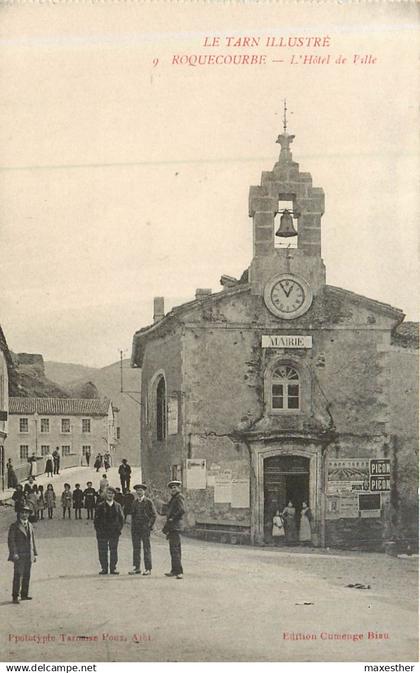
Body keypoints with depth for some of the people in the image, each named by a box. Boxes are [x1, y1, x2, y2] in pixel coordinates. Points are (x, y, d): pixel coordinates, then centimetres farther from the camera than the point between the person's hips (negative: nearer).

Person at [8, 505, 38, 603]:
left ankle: (24, 595, 16)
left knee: (27, 576, 8)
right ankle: (15, 596, -5)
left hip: (29, 555, 6)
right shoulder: (14, 526, -3)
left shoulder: (30, 525, 15)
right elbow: (11, 540, -8)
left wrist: (34, 553, 14)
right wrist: (14, 553, -17)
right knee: (18, 576, -8)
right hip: (19, 556, -6)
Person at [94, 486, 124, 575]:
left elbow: (121, 518, 11)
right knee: (102, 551, 1)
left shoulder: (117, 506, 7)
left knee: (114, 551, 5)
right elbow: (96, 519, 1)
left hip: (114, 532, 2)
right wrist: (98, 530, -6)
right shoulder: (100, 506, 1)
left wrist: (119, 529, 1)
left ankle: (113, 568, 12)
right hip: (102, 532, -2)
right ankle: (104, 568, 9)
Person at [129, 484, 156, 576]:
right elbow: (131, 513, 9)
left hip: (145, 528, -4)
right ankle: (136, 568, 10)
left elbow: (153, 515, -1)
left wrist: (149, 526, -6)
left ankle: (148, 569, 0)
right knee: (136, 548, 5)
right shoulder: (134, 502, 13)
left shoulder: (148, 502, 0)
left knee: (146, 548, -2)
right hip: (135, 528, 4)